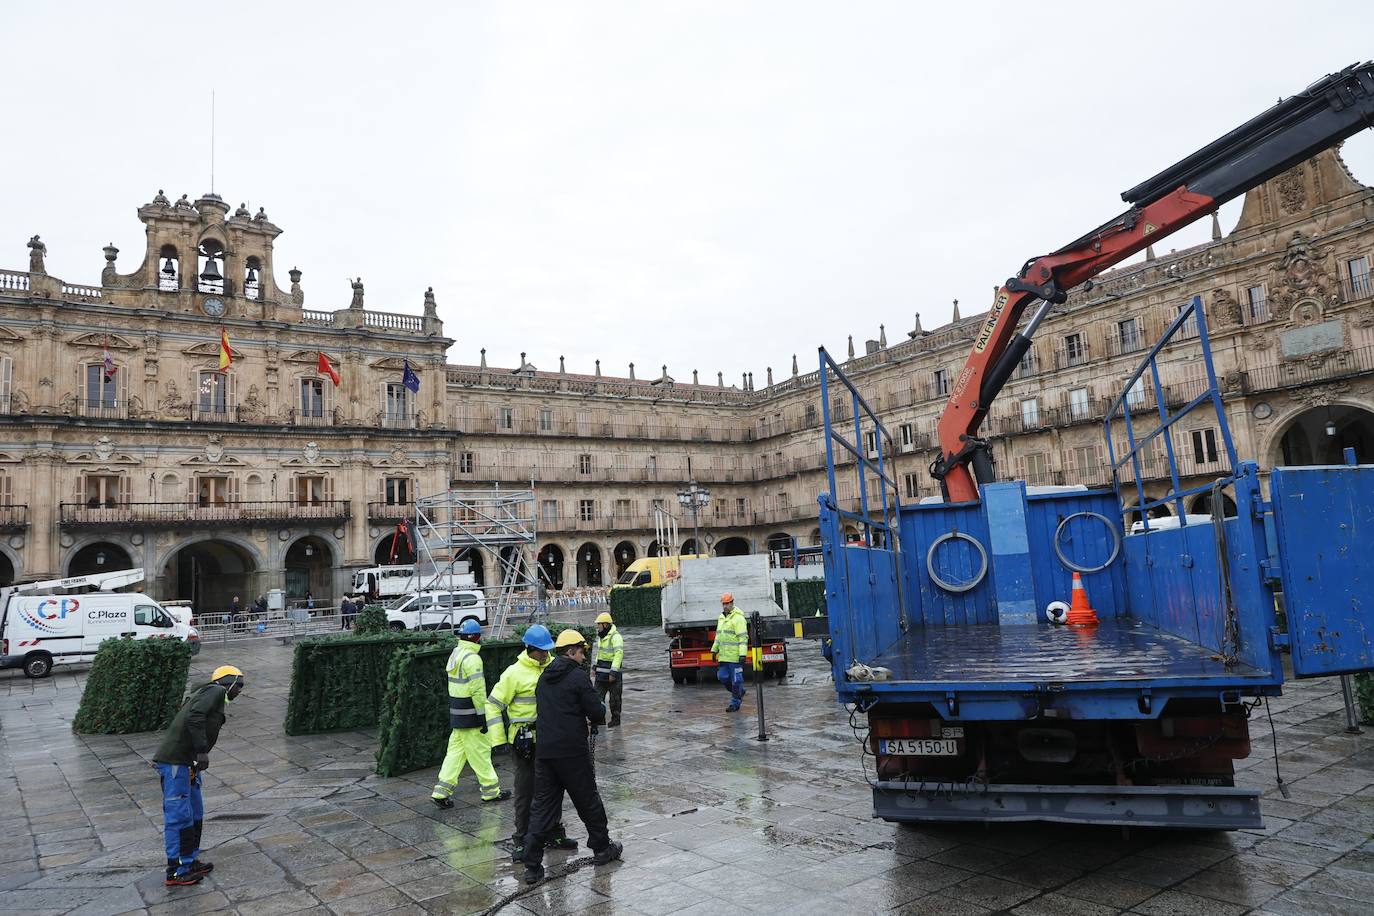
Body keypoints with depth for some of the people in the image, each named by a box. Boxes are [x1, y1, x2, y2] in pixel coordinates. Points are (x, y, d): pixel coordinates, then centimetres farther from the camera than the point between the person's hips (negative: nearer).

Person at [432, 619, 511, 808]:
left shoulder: (455, 654, 12)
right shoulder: (472, 658, -18)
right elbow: (477, 690, -21)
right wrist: (482, 715, -17)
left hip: (456, 714, 9)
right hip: (470, 715, -9)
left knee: (456, 750, 12)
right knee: (480, 751, 2)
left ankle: (442, 790, 9)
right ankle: (490, 790, 12)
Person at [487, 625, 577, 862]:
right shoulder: (515, 673, -13)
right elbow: (493, 705, -9)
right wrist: (498, 740, -11)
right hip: (525, 741, -5)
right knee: (525, 791, 2)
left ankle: (555, 833, 30)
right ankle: (521, 840, 15)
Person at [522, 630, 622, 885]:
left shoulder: (544, 677, 11)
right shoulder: (578, 677, -11)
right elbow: (597, 713, -14)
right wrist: (600, 711, 10)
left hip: (544, 750, 6)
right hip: (572, 751, -6)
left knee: (542, 805, 8)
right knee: (588, 800, 12)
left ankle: (532, 866, 3)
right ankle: (602, 849, 28)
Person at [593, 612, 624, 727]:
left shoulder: (615, 636, -18)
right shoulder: (600, 636, 11)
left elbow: (619, 654, -24)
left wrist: (613, 672, -27)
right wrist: (595, 666, 19)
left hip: (612, 672, -8)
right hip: (601, 672, 9)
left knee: (614, 698, 4)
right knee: (598, 696, 11)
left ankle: (616, 719, 15)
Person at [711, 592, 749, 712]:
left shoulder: (738, 618, -12)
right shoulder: (721, 617, 15)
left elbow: (743, 637, -17)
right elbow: (718, 635, 24)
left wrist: (742, 654, -22)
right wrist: (714, 650, 19)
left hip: (735, 656, -8)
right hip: (724, 656, 8)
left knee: (736, 680, -1)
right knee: (722, 677, 7)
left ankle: (735, 704, 10)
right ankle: (740, 692, 28)